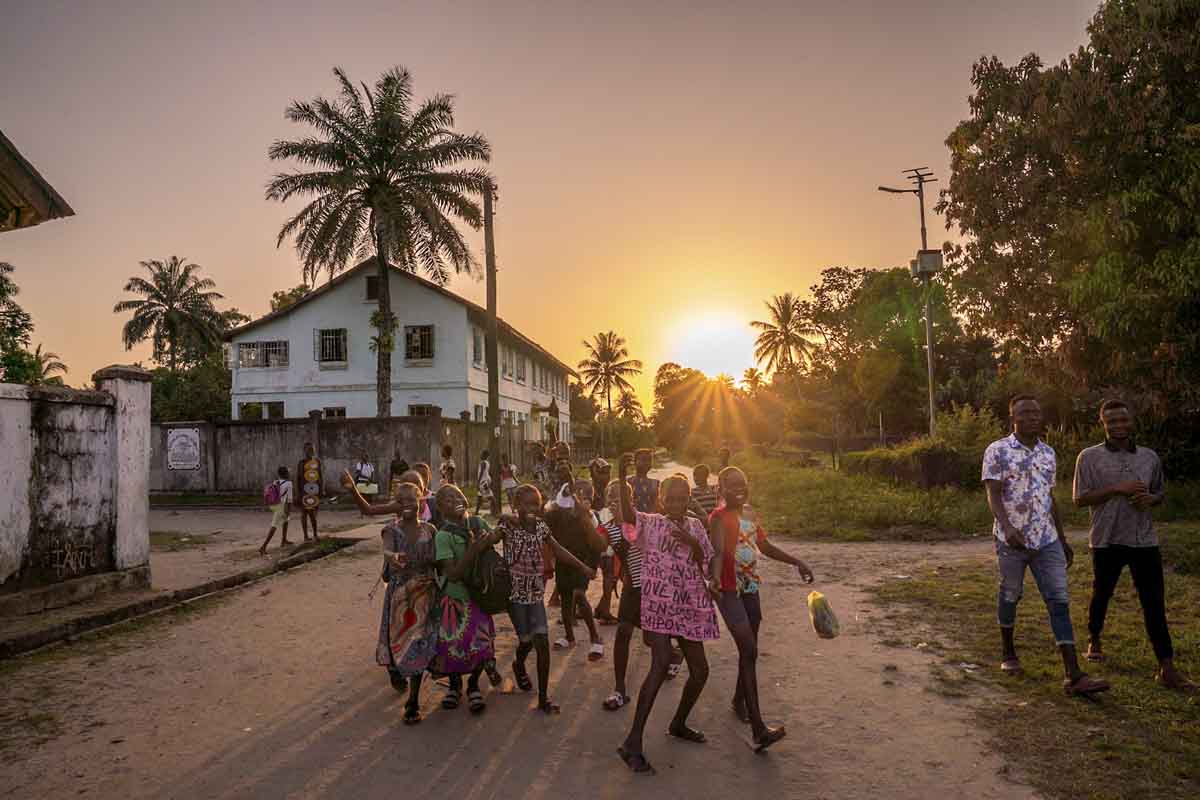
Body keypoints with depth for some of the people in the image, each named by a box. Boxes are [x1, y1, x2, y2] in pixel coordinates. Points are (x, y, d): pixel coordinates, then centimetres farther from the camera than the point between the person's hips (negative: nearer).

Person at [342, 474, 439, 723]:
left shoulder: (430, 530, -1)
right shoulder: (392, 530, -7)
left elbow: (437, 561, 7)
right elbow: (386, 551, -28)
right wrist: (393, 557, -49)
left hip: (424, 592, 0)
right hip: (398, 591, 0)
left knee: (418, 644, -2)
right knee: (396, 639, 8)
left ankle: (413, 702, 8)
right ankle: (395, 670, 46)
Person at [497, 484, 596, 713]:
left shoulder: (541, 527, 1)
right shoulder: (508, 527, -11)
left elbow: (559, 551, 9)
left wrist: (583, 567, 8)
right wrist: (505, 526, -39)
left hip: (536, 593, 3)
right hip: (515, 592, -3)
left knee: (542, 642, -5)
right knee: (527, 640, 4)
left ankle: (543, 697, 3)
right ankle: (519, 665, 42)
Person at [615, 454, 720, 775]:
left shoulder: (695, 527, 11)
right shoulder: (650, 524, -4)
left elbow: (708, 563, 6)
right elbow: (628, 516, -26)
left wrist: (692, 543, -13)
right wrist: (621, 479, -43)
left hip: (689, 606, 6)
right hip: (658, 603, -6)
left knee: (700, 669, 10)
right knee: (662, 661, -25)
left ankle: (678, 724, 36)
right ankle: (633, 743, -22)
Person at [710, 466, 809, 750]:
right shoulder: (719, 517, -13)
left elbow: (765, 546, 22)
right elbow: (718, 550, -30)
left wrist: (797, 562, 19)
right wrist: (715, 578, -47)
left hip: (751, 588, 8)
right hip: (729, 590, -8)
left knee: (748, 650, 17)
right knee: (749, 651, -15)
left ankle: (739, 700, 39)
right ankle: (758, 729, -17)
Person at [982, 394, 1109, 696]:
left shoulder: (1048, 453, 11)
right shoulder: (997, 451, -6)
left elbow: (1050, 498, 17)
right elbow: (993, 494, -14)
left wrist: (1063, 540, 18)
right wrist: (1007, 526, -31)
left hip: (1046, 540, 4)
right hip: (1012, 540, -4)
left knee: (1059, 602, -3)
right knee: (1010, 595, 11)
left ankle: (1074, 676, -6)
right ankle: (1008, 652, 33)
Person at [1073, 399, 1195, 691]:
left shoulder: (1150, 457, 8)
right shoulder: (1089, 457, -3)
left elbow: (1160, 492, 19)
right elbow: (1080, 498, -7)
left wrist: (1150, 499, -5)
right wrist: (1116, 489, -18)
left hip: (1144, 539, 2)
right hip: (1107, 539, -2)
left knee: (1154, 602, -1)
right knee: (1101, 594, 14)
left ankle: (1167, 668, 1)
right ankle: (1094, 641, 38)